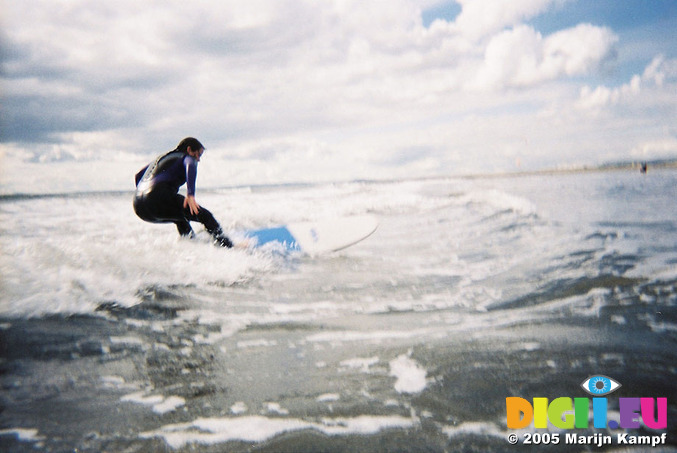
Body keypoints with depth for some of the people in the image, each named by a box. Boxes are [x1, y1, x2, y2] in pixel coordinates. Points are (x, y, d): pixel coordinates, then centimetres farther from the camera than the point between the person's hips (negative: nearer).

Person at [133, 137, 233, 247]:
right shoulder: (187, 157, 11)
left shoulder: (161, 158, 34)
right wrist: (190, 195, -28)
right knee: (204, 215, -3)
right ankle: (226, 246, -13)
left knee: (181, 218, 33)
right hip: (160, 198, -8)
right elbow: (190, 166, -15)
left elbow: (138, 176, 37)